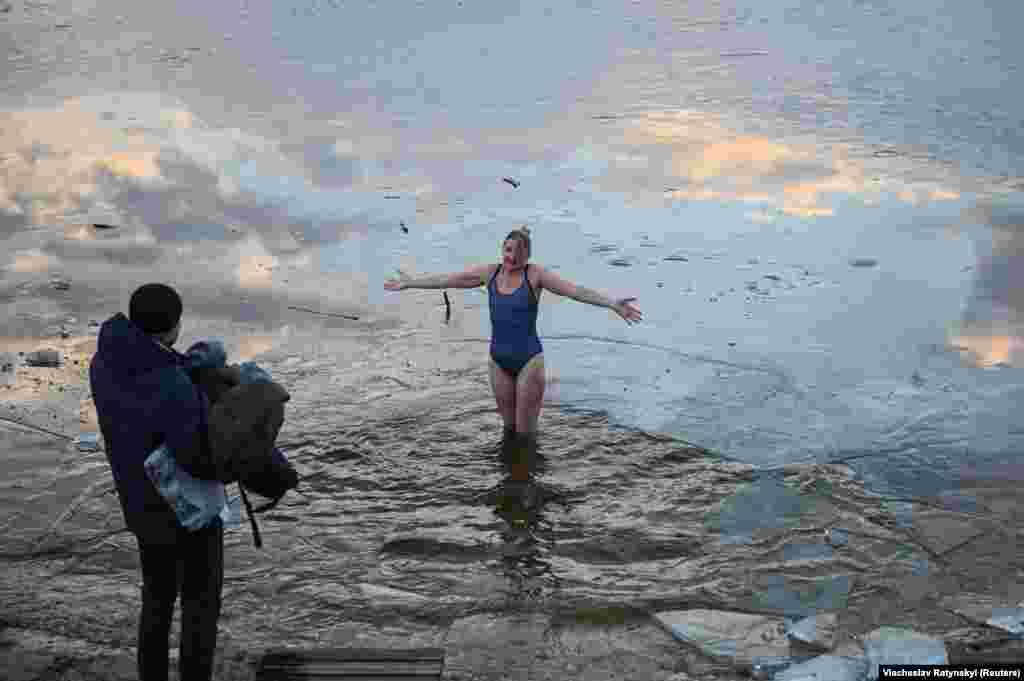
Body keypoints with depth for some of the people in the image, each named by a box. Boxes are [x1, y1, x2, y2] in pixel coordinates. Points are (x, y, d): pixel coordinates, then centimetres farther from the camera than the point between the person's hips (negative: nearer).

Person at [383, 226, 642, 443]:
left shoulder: (536, 274, -10)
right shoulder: (489, 272, 1)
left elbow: (575, 290, -18)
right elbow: (446, 280, 11)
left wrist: (613, 304, -29)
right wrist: (410, 283, 18)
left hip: (529, 358, -4)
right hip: (499, 360, 4)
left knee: (525, 431, 0)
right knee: (509, 427, 14)